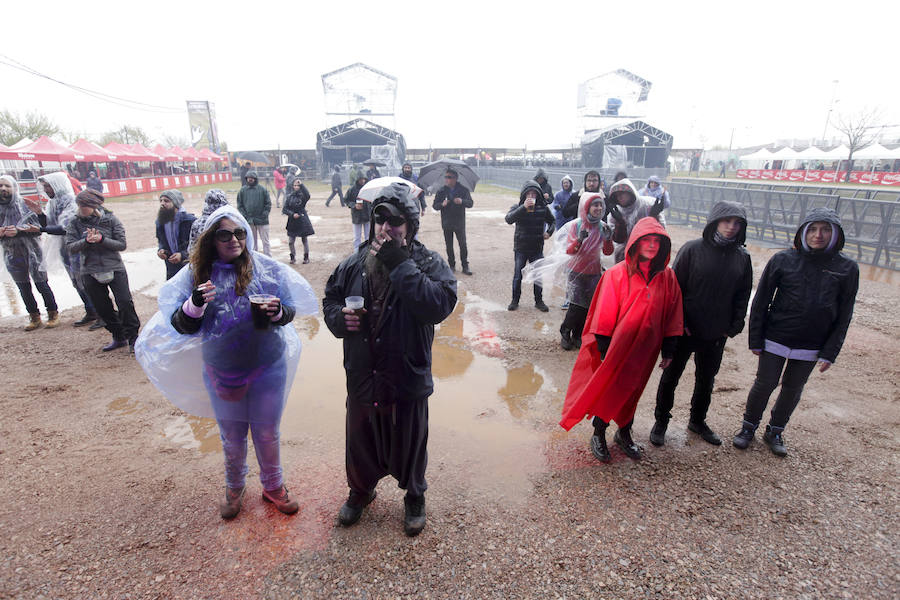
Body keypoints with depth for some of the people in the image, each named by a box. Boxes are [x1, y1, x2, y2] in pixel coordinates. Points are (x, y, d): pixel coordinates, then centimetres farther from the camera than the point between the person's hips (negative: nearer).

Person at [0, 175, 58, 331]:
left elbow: (38, 227, -7)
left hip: (31, 252, -4)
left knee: (41, 284, 0)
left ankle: (53, 314, 13)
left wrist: (18, 230, -18)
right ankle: (34, 317, 18)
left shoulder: (25, 205, -4)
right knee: (23, 288, 9)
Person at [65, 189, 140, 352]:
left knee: (125, 303, -9)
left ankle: (133, 337, 5)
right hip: (90, 272, 3)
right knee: (102, 308, 8)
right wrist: (86, 241, -22)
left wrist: (102, 239, -21)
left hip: (115, 269, -3)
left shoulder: (111, 219, -4)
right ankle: (119, 337, 24)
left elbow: (122, 245, -7)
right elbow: (70, 247, -5)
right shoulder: (74, 223, 1)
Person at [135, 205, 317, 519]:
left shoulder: (266, 267, -9)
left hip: (268, 369, -1)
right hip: (221, 372, 1)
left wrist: (277, 312, -25)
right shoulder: (196, 274, -7)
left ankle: (273, 485, 41)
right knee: (231, 437, 19)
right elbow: (181, 326, -6)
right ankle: (234, 488, 47)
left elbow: (291, 310, -2)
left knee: (267, 433, 15)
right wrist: (195, 305, -26)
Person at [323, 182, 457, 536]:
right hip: (361, 375, 4)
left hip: (408, 378, -3)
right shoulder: (355, 264, -1)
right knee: (360, 439, 24)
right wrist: (339, 318, -12)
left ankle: (414, 498, 47)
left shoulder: (428, 264, -13)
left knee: (409, 443, 17)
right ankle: (361, 491, 54)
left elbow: (439, 305, -31)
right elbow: (330, 298, 12)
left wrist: (399, 264, -30)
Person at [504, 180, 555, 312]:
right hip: (520, 248, -1)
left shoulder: (543, 208, -1)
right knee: (518, 276, 8)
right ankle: (515, 300, 23)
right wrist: (524, 207, -34)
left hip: (537, 249, 2)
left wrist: (549, 232, -1)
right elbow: (509, 219, -27)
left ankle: (539, 301, 25)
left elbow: (552, 221, 17)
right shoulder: (517, 207, -6)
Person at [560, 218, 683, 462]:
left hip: (645, 349, 4)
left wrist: (668, 350, 4)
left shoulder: (667, 277, -3)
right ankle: (598, 435, 29)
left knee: (632, 391, 18)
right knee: (607, 389, 8)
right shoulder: (617, 274, -14)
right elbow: (605, 314, -12)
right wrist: (604, 350, -12)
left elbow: (672, 315, 4)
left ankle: (624, 434, 39)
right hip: (617, 347, -3)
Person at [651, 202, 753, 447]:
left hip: (716, 335, 4)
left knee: (706, 380, 19)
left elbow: (742, 296, 9)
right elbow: (674, 287, -11)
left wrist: (733, 327, 0)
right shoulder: (692, 249, -11)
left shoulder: (742, 258, 3)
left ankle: (698, 421, 40)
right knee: (670, 377, 9)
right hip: (685, 331, -4)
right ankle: (661, 421, 27)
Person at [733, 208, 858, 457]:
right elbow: (760, 302, -3)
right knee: (764, 384, 5)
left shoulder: (847, 268, -2)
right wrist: (755, 340, -4)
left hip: (810, 347, 2)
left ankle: (775, 431, 32)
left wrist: (830, 352, -2)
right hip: (775, 340, -2)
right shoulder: (783, 260, -7)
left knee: (793, 390, 13)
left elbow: (844, 315, 2)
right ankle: (748, 426, 25)